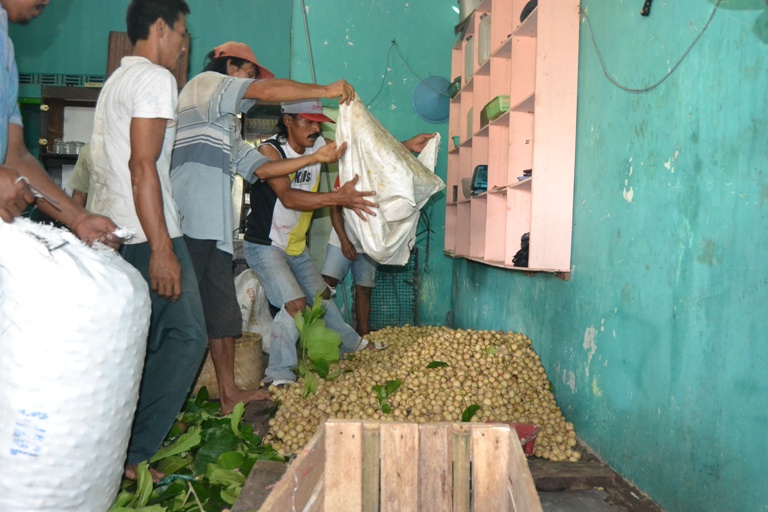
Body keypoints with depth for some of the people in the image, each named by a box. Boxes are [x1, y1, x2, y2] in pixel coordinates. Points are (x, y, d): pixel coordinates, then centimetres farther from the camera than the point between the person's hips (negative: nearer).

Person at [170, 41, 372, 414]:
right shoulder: (206, 83, 5)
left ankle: (229, 394, 18)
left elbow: (258, 167, 22)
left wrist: (316, 158, 18)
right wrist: (326, 91, 0)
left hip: (214, 228, 10)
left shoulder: (227, 126, 30)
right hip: (189, 224, -10)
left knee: (223, 312, 10)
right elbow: (270, 91, -9)